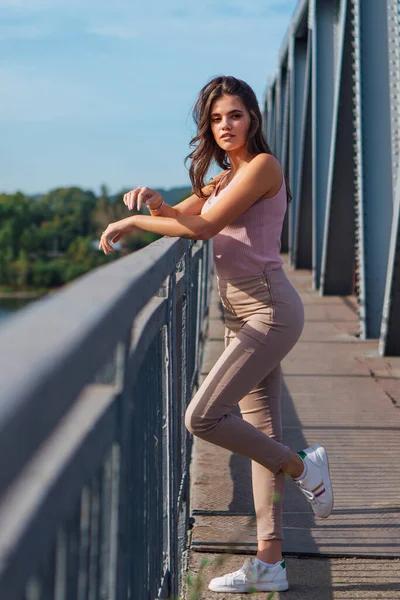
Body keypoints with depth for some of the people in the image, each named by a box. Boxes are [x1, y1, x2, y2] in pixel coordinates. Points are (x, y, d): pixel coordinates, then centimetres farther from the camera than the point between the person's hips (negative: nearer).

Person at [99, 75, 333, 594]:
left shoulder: (263, 165, -10)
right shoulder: (225, 177, 19)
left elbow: (203, 227, -17)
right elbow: (179, 216, 17)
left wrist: (131, 222, -9)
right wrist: (150, 201, -5)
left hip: (268, 310, -9)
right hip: (244, 315, 9)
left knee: (202, 417, -15)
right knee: (262, 433, 7)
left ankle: (303, 466, 4)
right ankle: (269, 564, 11)